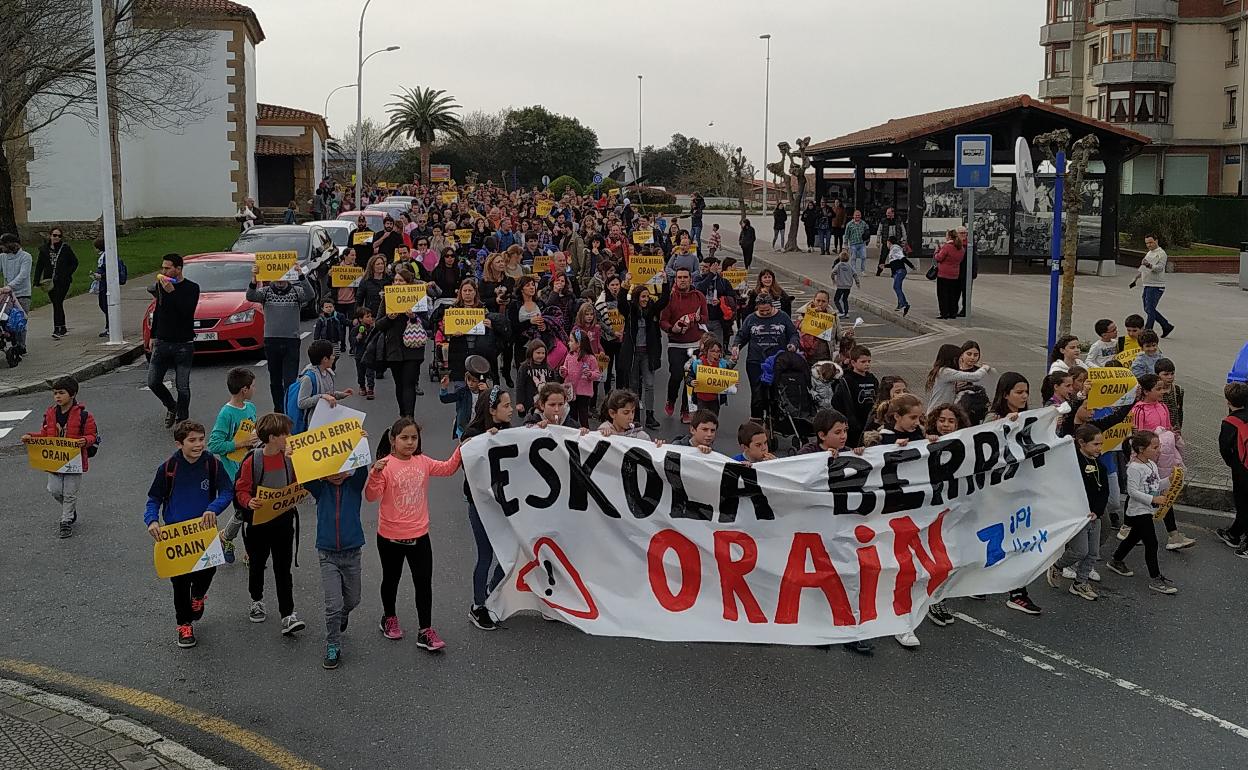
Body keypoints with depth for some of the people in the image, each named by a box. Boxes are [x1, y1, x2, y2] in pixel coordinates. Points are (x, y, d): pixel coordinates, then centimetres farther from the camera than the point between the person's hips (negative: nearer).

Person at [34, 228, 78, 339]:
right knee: (57, 304, 10)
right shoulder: (44, 250, 8)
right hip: (50, 281, 4)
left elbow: (74, 262, 6)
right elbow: (39, 266, 10)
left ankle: (57, 329, -14)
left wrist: (67, 274, -5)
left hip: (63, 281, -4)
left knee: (57, 303, -13)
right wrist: (37, 281, 3)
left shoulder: (66, 248, -1)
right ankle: (63, 328, 21)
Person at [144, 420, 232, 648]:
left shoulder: (212, 464, -7)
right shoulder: (168, 468, -8)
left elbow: (227, 492, -10)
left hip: (204, 529, 1)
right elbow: (154, 499, -1)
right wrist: (152, 520, -19)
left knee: (208, 568, -6)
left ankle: (197, 595, 31)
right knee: (180, 580, 7)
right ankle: (184, 624, 26)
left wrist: (213, 509, -29)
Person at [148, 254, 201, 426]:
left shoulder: (191, 288, -6)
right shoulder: (160, 286, 8)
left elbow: (187, 310, -22)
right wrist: (153, 336, 20)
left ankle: (182, 420, 11)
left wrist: (172, 292, -26)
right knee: (153, 382, 1)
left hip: (183, 344, -5)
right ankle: (171, 407, 26)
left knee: (182, 386, -1)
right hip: (162, 342, 5)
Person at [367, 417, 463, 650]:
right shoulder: (385, 465, -15)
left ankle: (425, 631, 12)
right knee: (391, 580, 18)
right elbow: (371, 496, -21)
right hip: (390, 537, -3)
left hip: (419, 535, 4)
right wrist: (375, 474, -37)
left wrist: (462, 449, -6)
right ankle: (389, 618, 41)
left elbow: (447, 468, 7)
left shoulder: (422, 462, 1)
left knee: (424, 582, 4)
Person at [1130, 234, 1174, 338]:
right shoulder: (1149, 253, 19)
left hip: (1156, 286, -10)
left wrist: (1149, 265, -42)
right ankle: (1167, 326, 24)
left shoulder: (1161, 254, -11)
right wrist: (1135, 279, 27)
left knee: (1149, 310, -11)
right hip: (1147, 286, 10)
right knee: (1149, 309, 13)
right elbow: (1142, 268, 30)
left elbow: (1159, 267, -26)